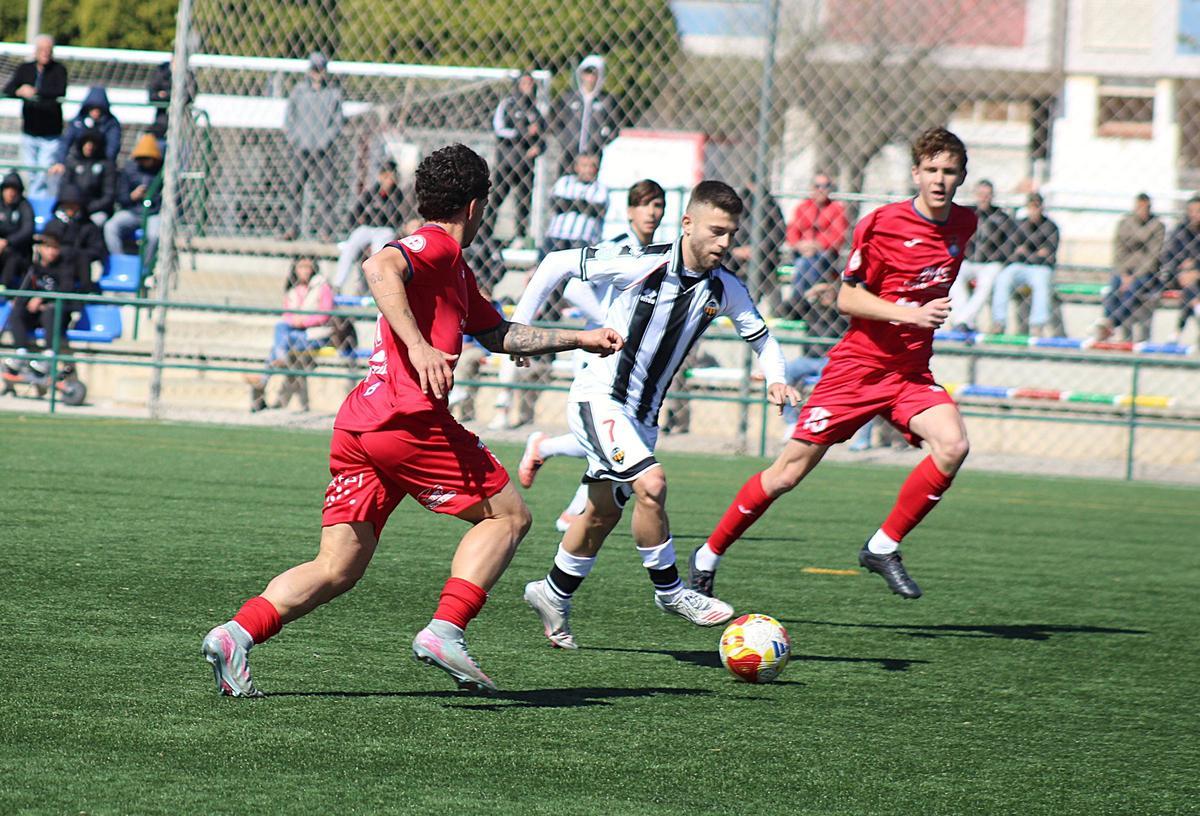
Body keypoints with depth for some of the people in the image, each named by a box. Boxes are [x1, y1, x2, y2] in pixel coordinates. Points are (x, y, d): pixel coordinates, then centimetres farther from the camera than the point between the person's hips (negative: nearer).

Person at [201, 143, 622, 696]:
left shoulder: (453, 268, 29)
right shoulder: (436, 246, -1)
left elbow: (498, 335, 40)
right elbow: (379, 267, -23)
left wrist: (580, 339, 41)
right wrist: (419, 346, -31)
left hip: (356, 425, 9)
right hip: (409, 422, -9)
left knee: (336, 569, 6)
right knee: (509, 514, 4)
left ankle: (237, 633, -11)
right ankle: (445, 631, -9)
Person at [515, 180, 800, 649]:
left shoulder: (725, 290, -4)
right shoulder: (641, 265, -20)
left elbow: (761, 337, 10)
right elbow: (558, 264, -10)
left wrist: (775, 379, -10)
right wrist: (519, 327, -9)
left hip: (641, 414, 7)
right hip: (599, 398, -7)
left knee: (604, 513, 18)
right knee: (650, 483, -25)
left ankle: (554, 595, 39)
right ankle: (670, 592, -10)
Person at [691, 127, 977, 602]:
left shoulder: (964, 225, 4)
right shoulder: (882, 224, -13)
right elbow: (846, 298, -12)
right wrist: (909, 314, -23)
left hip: (911, 372, 4)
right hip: (858, 364, -4)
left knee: (952, 444, -24)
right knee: (789, 473, -2)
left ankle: (884, 547, -10)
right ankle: (708, 557, 16)